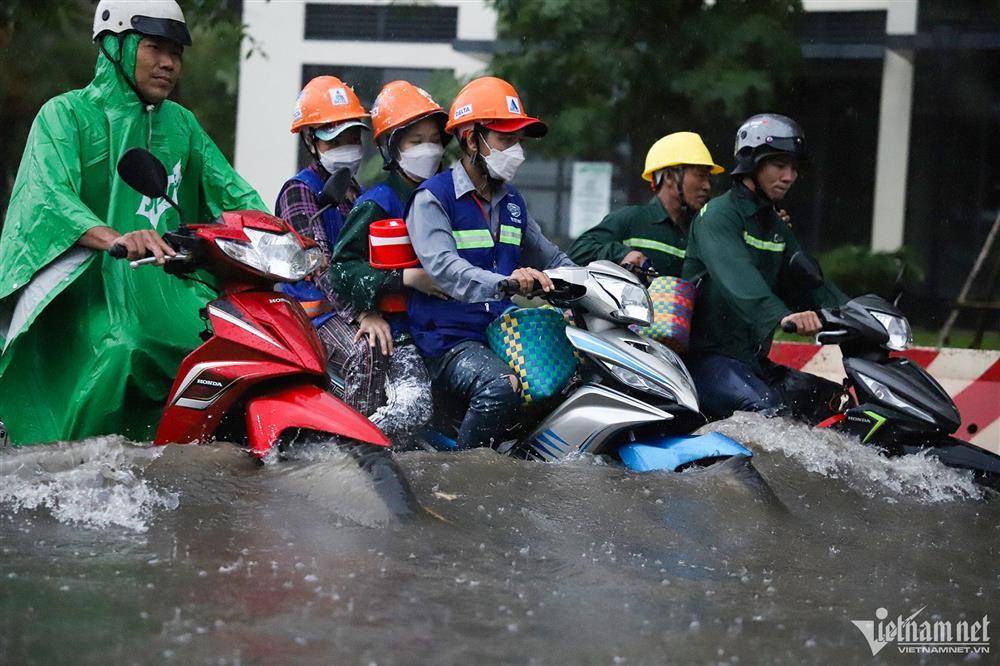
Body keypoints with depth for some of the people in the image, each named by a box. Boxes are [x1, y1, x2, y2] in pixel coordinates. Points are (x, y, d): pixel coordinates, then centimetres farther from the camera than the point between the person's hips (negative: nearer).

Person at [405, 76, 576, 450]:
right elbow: (443, 267, -23)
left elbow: (549, 257, 28)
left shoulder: (512, 202, 19)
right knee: (501, 385, -36)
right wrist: (504, 283, -40)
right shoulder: (432, 198, -6)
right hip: (450, 340, -7)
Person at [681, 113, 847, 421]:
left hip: (754, 359, 9)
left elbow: (806, 280, 15)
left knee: (835, 398, -3)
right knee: (770, 409, -33)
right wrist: (781, 316, -46)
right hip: (709, 357, -9)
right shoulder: (718, 214, -10)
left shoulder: (777, 228, 20)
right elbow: (736, 276, -28)